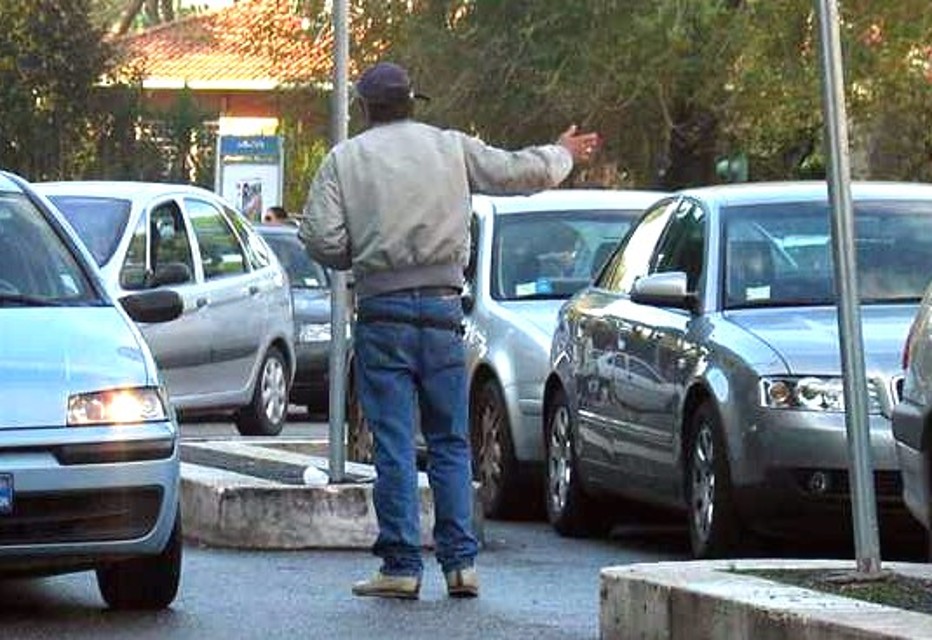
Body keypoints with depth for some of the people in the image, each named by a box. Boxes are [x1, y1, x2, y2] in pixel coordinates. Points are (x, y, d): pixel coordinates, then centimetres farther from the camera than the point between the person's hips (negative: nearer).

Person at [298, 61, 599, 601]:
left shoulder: (345, 159, 2)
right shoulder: (452, 147, 7)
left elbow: (321, 239, -6)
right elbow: (520, 171, 14)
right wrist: (563, 155, 34)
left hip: (383, 313, -2)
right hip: (442, 310, 2)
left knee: (394, 446, -1)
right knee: (451, 443, 9)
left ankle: (401, 566, -3)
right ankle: (461, 562, 5)